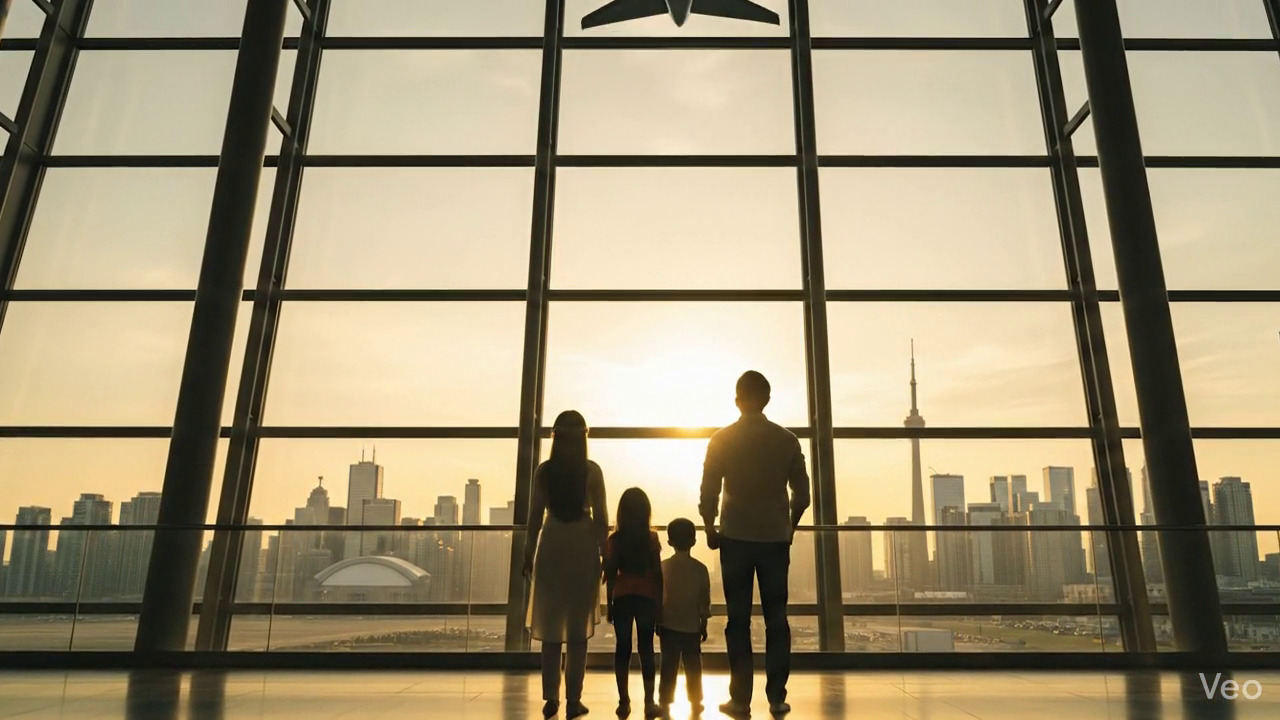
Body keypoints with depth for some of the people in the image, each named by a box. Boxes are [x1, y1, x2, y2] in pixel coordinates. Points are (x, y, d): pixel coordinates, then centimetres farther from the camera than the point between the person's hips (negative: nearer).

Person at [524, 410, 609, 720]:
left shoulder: (543, 470, -1)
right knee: (578, 630, 6)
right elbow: (600, 516, -4)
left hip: (552, 546, 1)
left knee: (550, 627, 10)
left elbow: (535, 516, 0)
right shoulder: (592, 470, -4)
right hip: (582, 547, -1)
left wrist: (529, 553, 8)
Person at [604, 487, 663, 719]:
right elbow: (658, 574, -2)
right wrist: (660, 604, 6)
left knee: (623, 648, 7)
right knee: (646, 648, 5)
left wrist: (609, 604, 8)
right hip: (647, 598, 0)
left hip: (622, 598, 0)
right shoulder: (652, 538, -4)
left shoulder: (615, 540, -3)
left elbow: (610, 576, -1)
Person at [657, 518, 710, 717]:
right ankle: (695, 702, 20)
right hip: (692, 626, 0)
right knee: (693, 667, 12)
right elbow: (704, 601, -3)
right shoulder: (700, 569, -8)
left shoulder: (663, 567, -7)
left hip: (669, 626, 0)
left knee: (669, 666, 8)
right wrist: (704, 625, 9)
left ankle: (665, 703, 11)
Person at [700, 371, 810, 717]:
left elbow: (709, 494, -5)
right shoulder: (787, 440, 1)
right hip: (776, 539, 1)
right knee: (776, 619, 8)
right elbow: (801, 495, 2)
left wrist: (711, 530, 10)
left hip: (736, 538, -1)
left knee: (738, 620, 5)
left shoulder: (721, 440, -3)